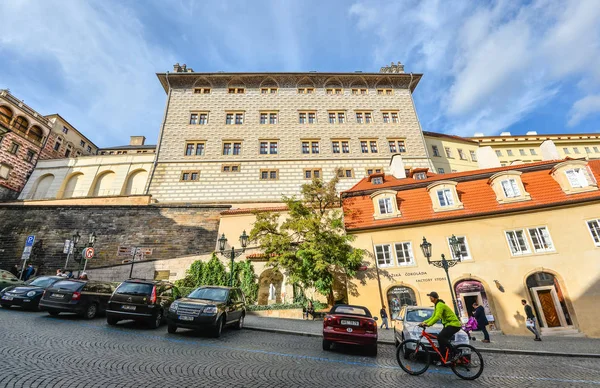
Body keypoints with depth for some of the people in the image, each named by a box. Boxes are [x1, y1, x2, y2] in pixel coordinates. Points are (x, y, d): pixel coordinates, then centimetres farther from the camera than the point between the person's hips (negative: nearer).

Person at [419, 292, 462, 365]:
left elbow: (437, 317, -30)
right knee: (442, 339, 4)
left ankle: (454, 354, -13)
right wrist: (424, 322, 5)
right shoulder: (437, 305, 14)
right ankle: (444, 360, 10)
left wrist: (428, 324, -35)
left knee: (440, 337, -23)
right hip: (448, 324, 10)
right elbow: (433, 317, 16)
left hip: (453, 324, -10)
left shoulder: (440, 305, -17)